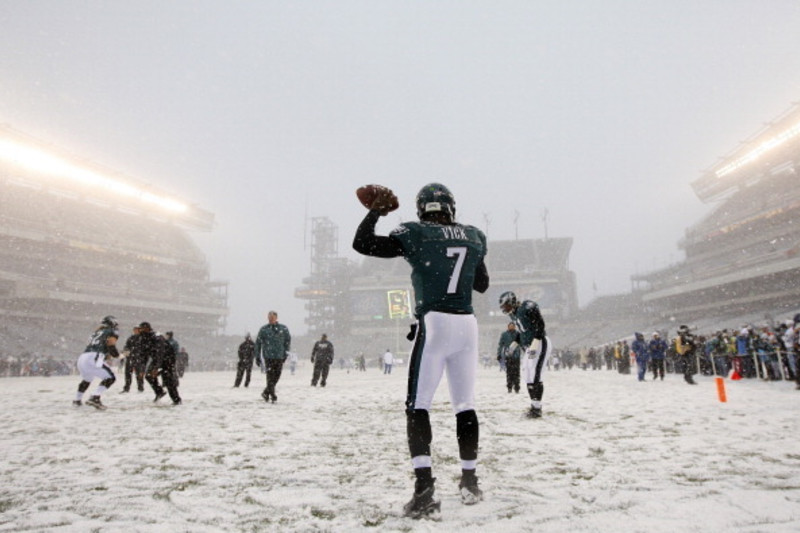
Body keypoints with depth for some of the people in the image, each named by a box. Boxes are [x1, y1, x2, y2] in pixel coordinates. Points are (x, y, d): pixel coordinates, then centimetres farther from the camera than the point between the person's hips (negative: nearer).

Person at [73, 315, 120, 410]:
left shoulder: (96, 333, 30)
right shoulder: (112, 332, 9)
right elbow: (110, 344, -9)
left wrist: (107, 354, 32)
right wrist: (117, 355, 5)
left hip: (81, 358, 8)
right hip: (92, 359, -8)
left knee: (86, 380, 33)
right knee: (110, 378, -8)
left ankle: (77, 400, 45)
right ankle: (95, 398, -21)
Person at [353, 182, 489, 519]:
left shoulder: (415, 235, -3)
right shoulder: (474, 237, 11)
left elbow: (361, 244, 0)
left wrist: (376, 210, 13)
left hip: (434, 324, -4)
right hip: (467, 325, 5)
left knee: (418, 407, 2)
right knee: (465, 406, 15)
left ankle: (425, 491, -7)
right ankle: (470, 483, 27)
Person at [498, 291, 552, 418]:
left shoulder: (528, 307, -15)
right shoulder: (514, 314, 12)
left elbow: (540, 325, -20)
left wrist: (534, 344, -25)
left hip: (541, 344, -9)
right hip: (529, 347, 9)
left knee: (535, 376, -14)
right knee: (528, 378, 9)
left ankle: (537, 408, -8)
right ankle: (534, 406, 18)